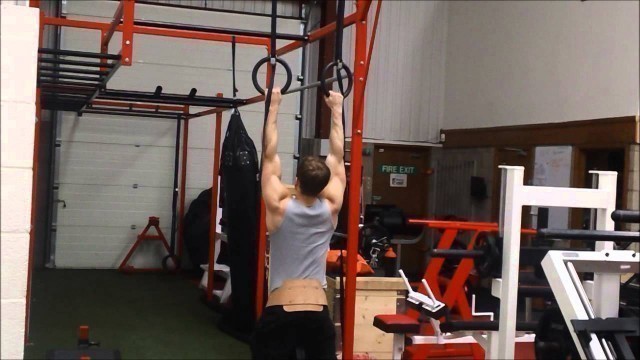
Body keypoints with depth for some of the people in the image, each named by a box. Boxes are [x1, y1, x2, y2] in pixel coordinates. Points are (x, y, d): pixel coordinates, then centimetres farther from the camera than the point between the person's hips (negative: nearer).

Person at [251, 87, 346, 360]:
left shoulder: (280, 207, -4)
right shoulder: (330, 209, 2)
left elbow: (269, 155, 3)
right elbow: (337, 157, 11)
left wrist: (273, 107, 9)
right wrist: (336, 110, 19)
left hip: (279, 313, -2)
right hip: (319, 314, 2)